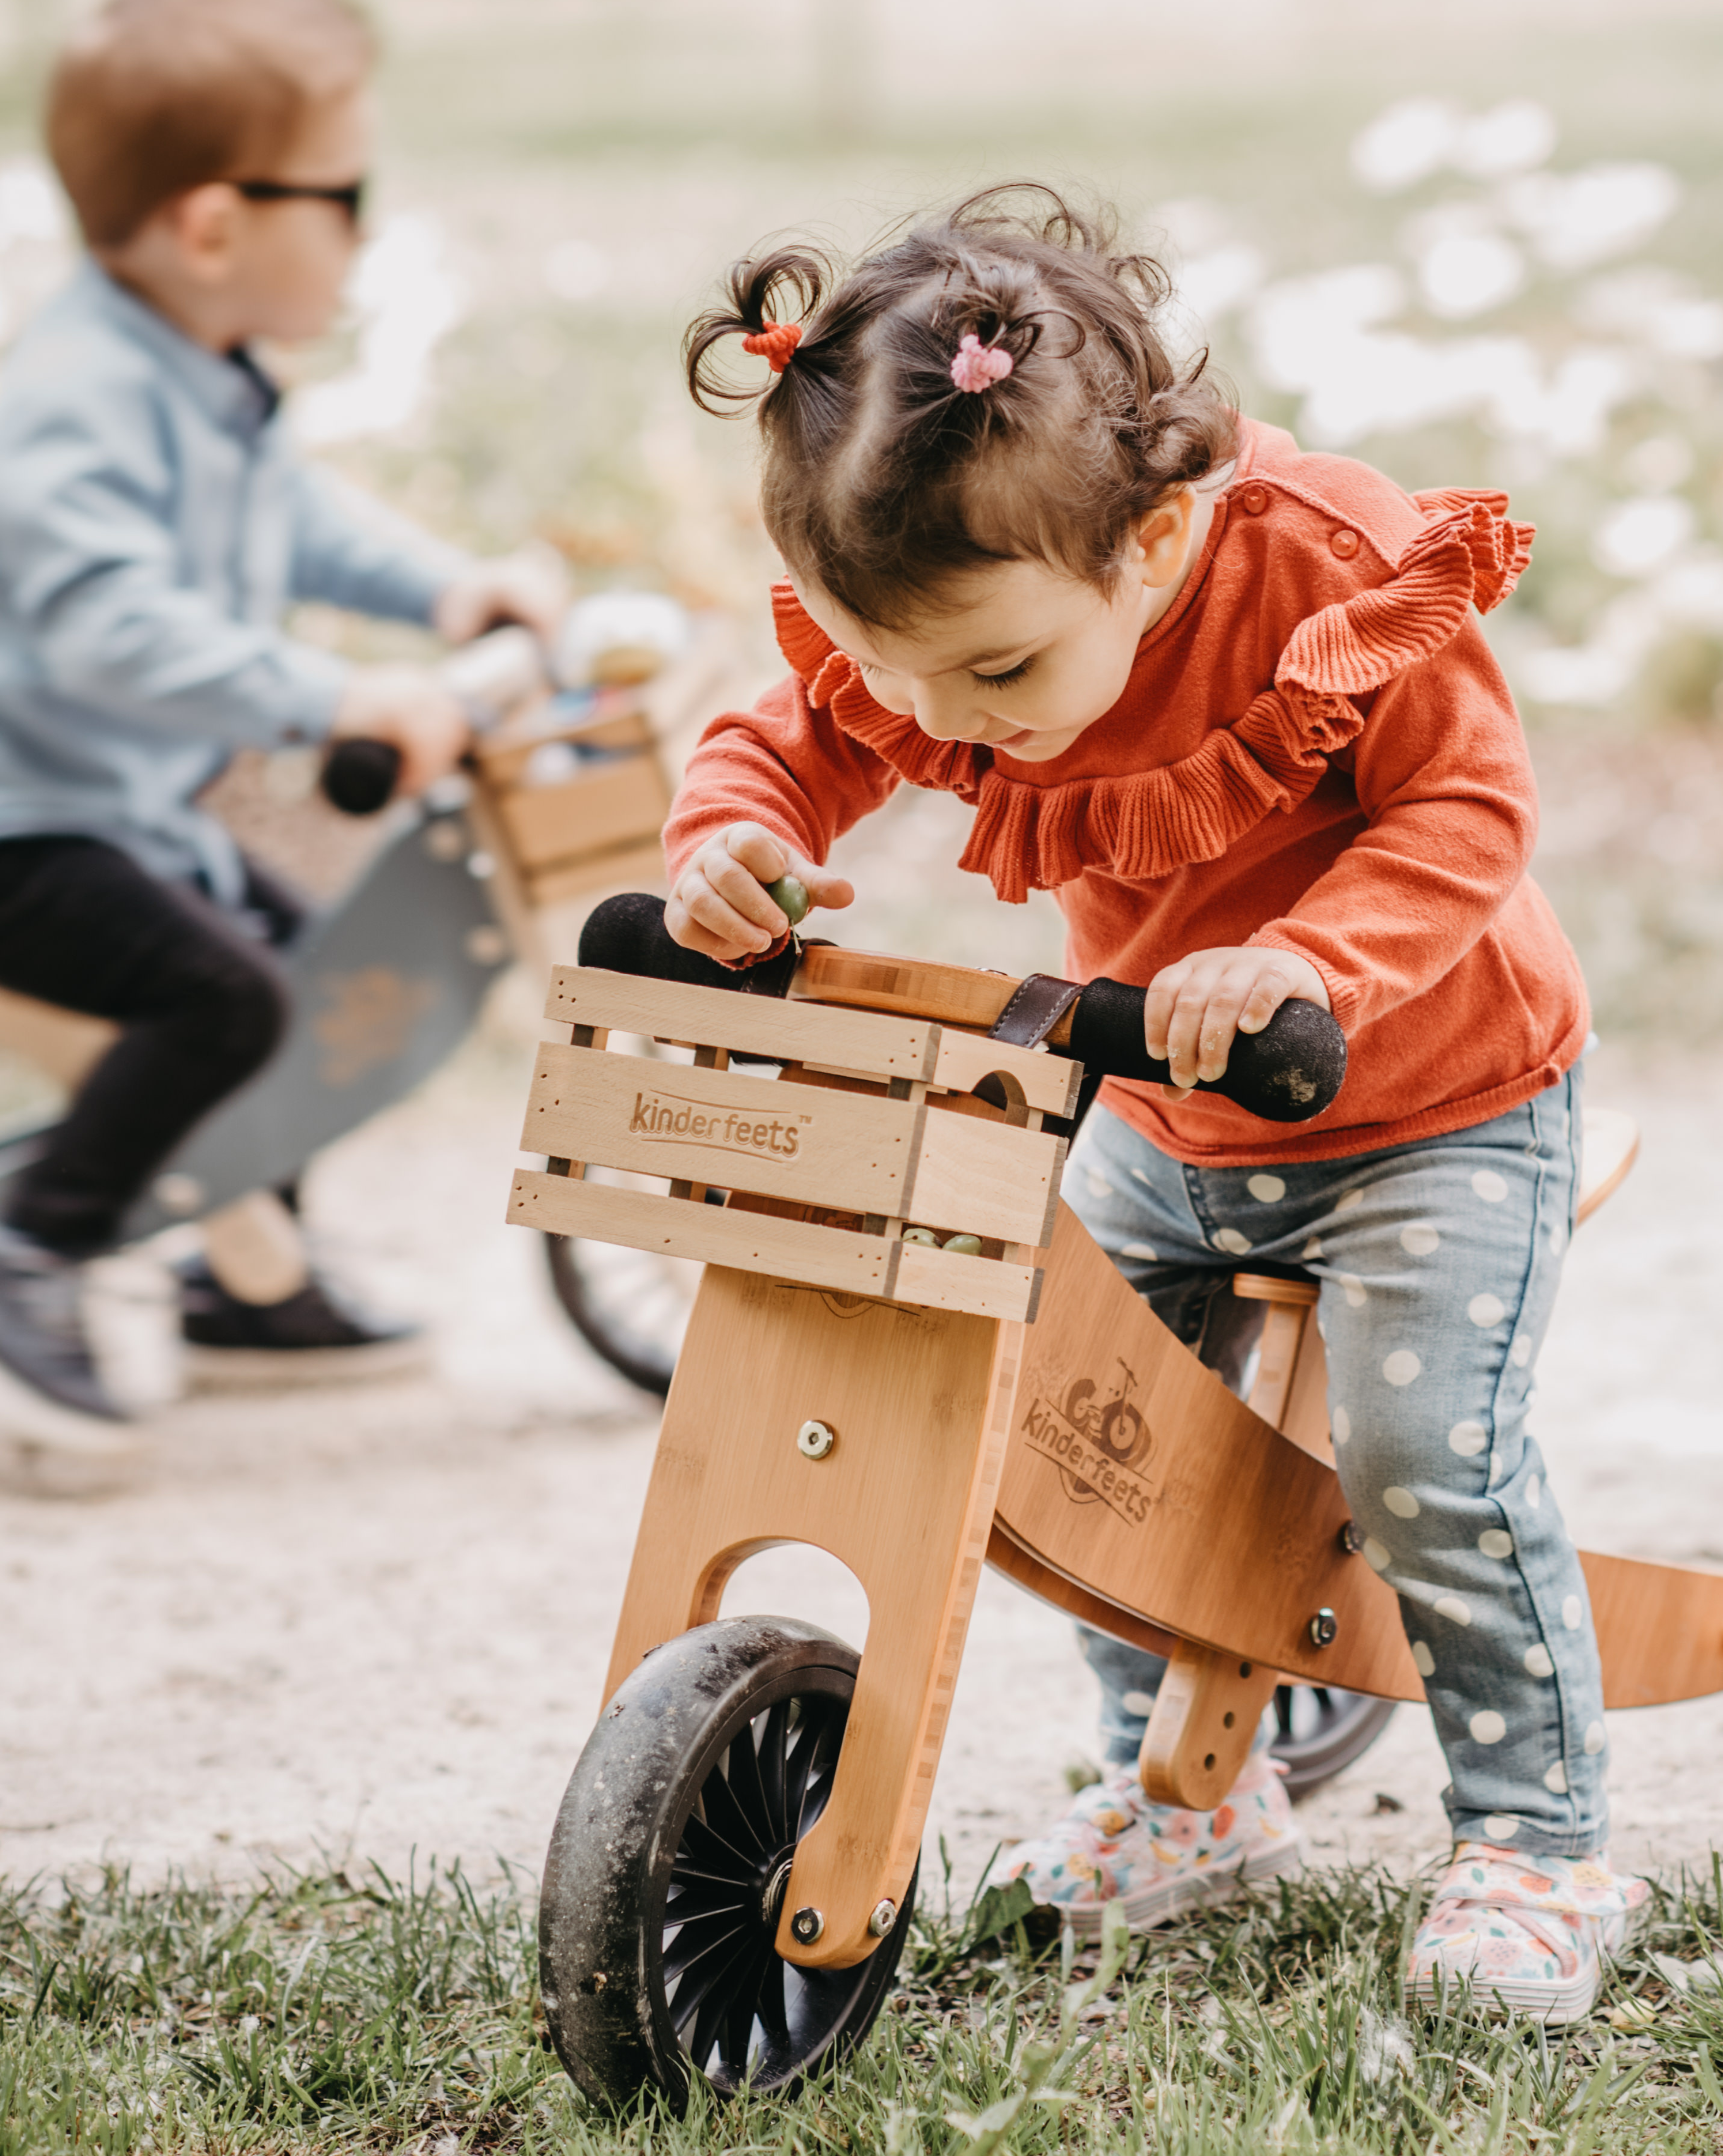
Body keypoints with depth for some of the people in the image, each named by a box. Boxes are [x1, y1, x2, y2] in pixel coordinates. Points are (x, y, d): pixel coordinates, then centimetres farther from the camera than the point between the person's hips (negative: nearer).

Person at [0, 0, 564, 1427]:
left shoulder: (218, 387, 7)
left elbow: (292, 513, 24)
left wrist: (447, 585, 9)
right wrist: (334, 699, -42)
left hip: (142, 811, 11)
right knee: (222, 990, -28)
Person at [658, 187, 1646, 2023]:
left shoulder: (1334, 573, -32)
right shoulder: (927, 631, -17)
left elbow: (1465, 816, -28)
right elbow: (788, 744, -5)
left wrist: (1304, 961, -45)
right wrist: (730, 837, -29)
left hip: (1433, 1103, -6)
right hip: (1163, 1127, 6)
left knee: (1427, 1453, -16)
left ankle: (1539, 1851, 1)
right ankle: (1192, 1794, 25)